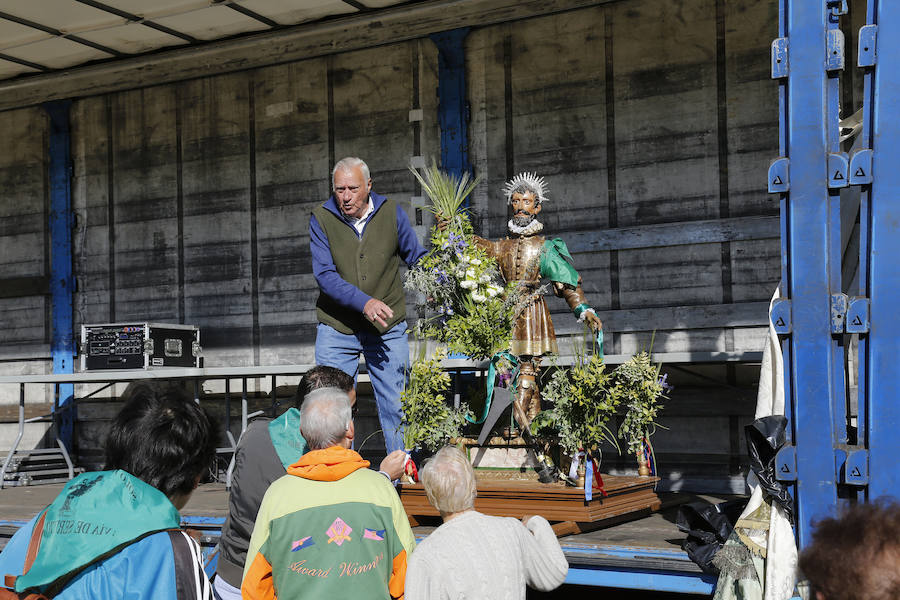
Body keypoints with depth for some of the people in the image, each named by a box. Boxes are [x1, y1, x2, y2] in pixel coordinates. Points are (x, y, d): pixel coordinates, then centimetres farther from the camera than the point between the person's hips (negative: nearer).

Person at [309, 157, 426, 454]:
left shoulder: (391, 212, -2)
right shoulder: (321, 218, -6)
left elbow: (417, 257, 9)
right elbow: (325, 275, -15)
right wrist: (364, 302, -28)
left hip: (388, 328, 1)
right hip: (336, 329, -1)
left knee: (396, 405, 5)